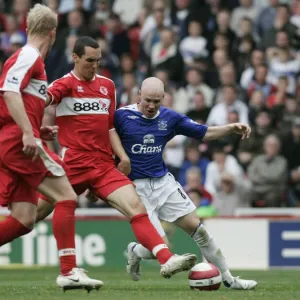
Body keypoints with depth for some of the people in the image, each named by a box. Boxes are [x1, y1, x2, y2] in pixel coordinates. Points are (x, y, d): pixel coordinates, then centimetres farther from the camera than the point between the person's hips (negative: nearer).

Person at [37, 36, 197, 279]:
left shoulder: (107, 85, 16)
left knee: (136, 207, -13)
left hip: (105, 166, 4)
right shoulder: (65, 84, -2)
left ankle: (167, 260, -24)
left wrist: (123, 156, 8)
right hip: (73, 165, -4)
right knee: (36, 213, 0)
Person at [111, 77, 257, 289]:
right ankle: (135, 252, 24)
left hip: (164, 182, 4)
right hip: (137, 188, -4)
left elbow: (205, 133, 7)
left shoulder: (170, 118, 2)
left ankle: (228, 279, 10)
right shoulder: (121, 116, -10)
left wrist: (232, 128, -8)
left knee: (197, 228, 0)